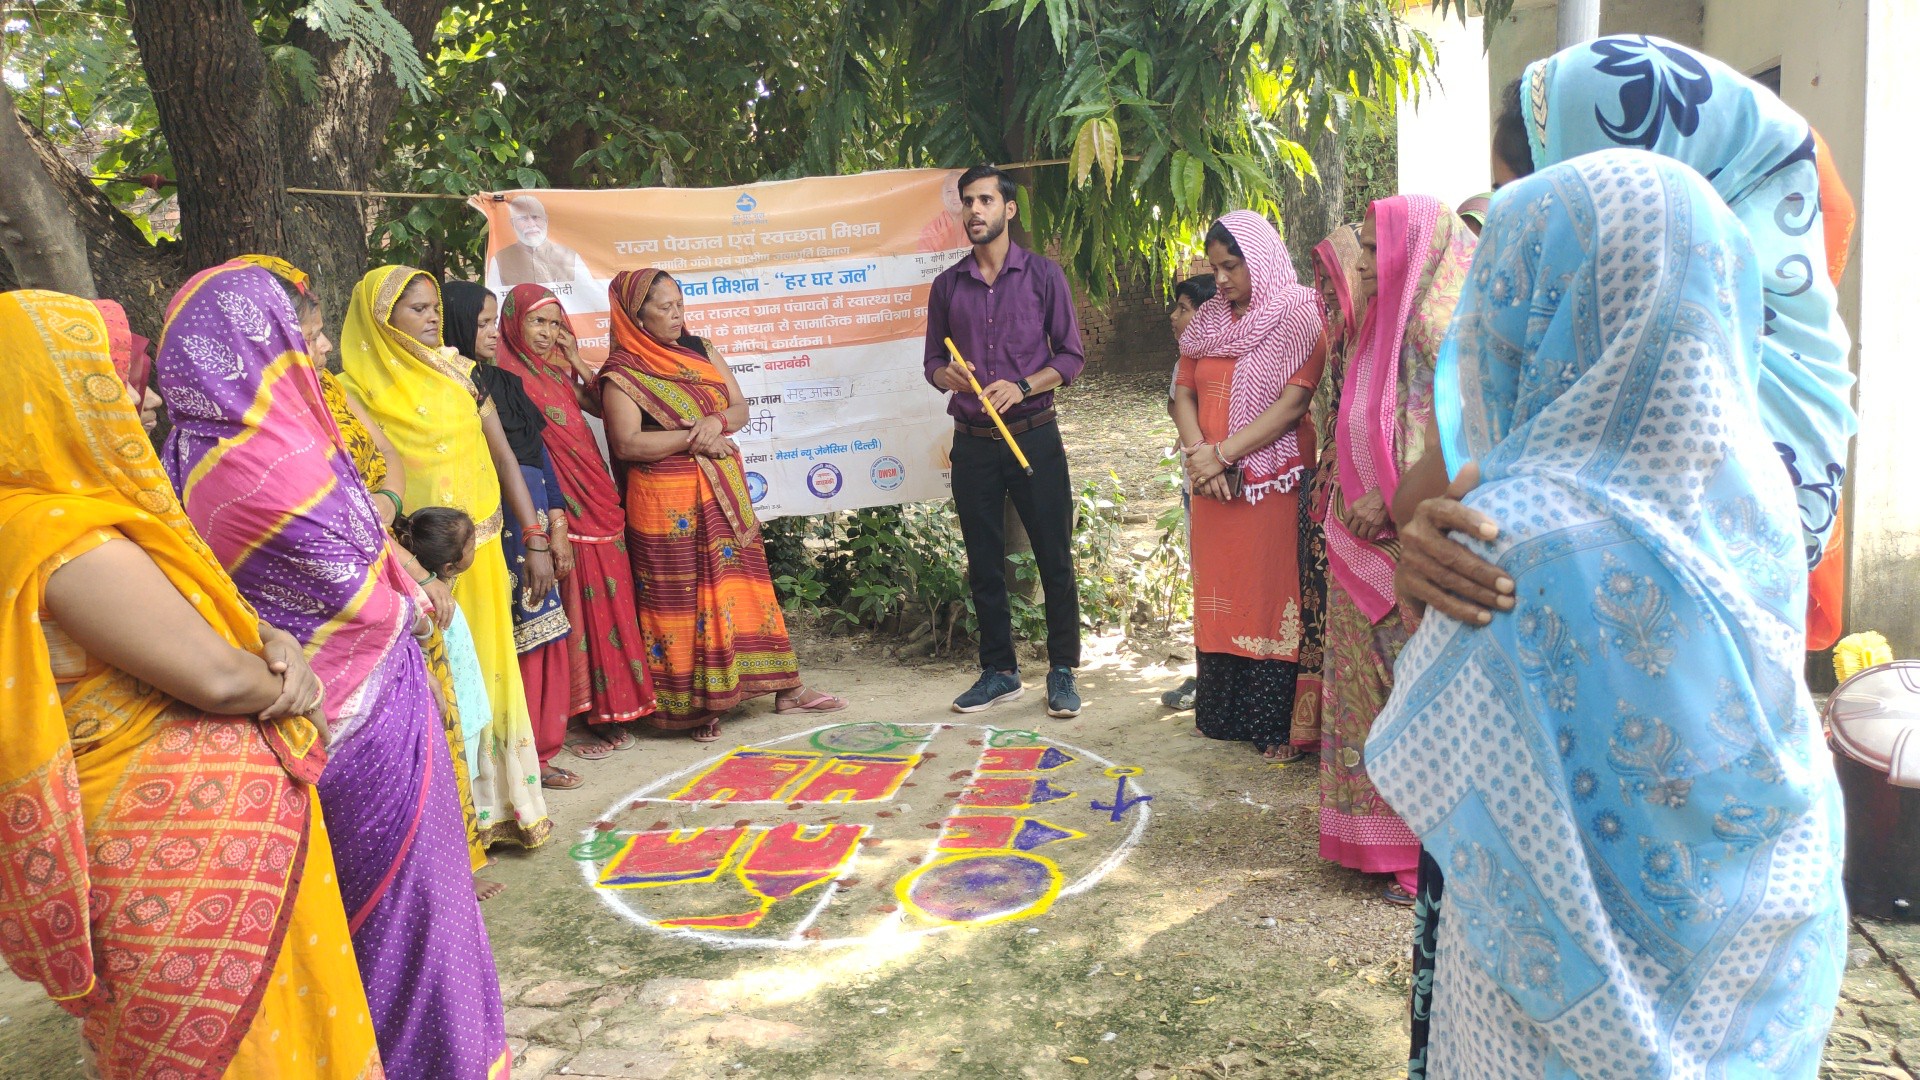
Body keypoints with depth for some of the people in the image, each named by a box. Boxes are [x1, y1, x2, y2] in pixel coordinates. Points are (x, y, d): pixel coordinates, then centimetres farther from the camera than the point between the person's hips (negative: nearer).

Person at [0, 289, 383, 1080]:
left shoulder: (82, 514, 8)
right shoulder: (70, 543, -23)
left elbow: (203, 620, 12)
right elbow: (217, 676, -24)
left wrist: (276, 647, -7)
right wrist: (285, 683, -3)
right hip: (190, 845, -10)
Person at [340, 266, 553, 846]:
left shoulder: (457, 372, 11)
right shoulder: (362, 388, -2)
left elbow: (504, 456, 11)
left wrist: (535, 540, 6)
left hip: (480, 545, 4)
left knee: (490, 668, 9)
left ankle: (497, 804, 20)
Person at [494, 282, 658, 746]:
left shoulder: (557, 370, 14)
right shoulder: (510, 375, -8)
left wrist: (578, 363, 6)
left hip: (598, 502, 7)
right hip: (562, 507, -7)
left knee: (608, 605, 10)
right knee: (577, 609, -3)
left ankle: (607, 711, 20)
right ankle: (588, 714, 5)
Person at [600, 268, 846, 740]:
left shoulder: (701, 351, 12)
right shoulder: (622, 373, -6)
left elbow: (740, 407, 10)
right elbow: (626, 443, -17)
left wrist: (717, 421, -12)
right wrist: (691, 438, -16)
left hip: (723, 494, 6)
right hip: (668, 504, -5)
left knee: (741, 584, 9)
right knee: (682, 598, -1)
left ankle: (786, 689, 15)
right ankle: (693, 704, 9)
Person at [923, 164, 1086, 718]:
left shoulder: (1043, 274, 2)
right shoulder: (948, 285, 10)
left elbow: (1071, 355, 0)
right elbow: (933, 360, 13)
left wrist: (1021, 387, -15)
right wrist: (947, 376, -11)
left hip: (1034, 436, -3)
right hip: (972, 443, 3)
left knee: (1054, 558, -1)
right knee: (983, 564, 8)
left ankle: (1062, 671, 11)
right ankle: (999, 671, 20)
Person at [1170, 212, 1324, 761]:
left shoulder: (1299, 317, -4)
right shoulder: (1210, 319, 14)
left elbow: (1294, 401, -14)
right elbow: (1184, 390, 8)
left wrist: (1222, 453, -17)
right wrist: (1200, 456, -9)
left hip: (1271, 481, -5)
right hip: (1214, 484, 6)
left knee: (1271, 594, -3)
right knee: (1217, 593, 10)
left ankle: (1276, 726, 3)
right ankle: (1220, 713, 20)